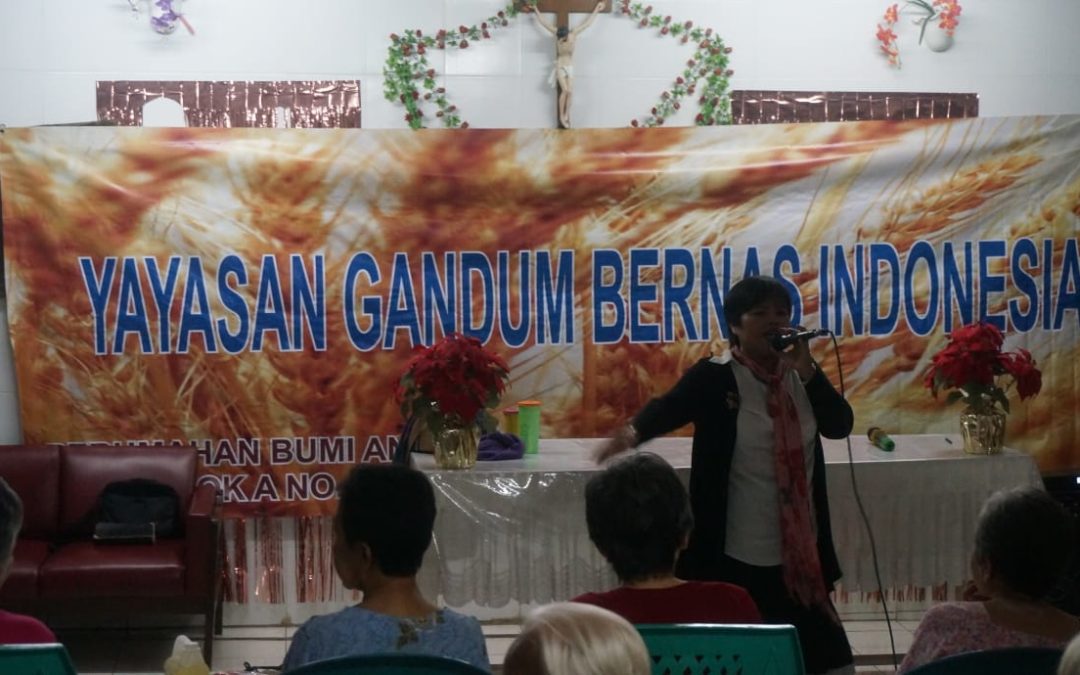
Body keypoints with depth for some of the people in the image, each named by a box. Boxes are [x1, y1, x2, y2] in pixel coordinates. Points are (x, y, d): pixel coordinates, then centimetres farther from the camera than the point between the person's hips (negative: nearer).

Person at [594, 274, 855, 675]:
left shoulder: (799, 376, 7)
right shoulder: (713, 377, -7)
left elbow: (840, 425, -3)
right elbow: (666, 408, -14)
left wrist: (805, 370, -16)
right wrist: (632, 432, -35)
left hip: (798, 556, 5)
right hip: (735, 559, -5)